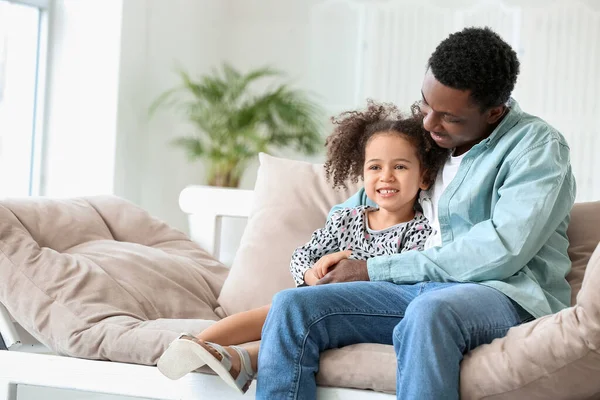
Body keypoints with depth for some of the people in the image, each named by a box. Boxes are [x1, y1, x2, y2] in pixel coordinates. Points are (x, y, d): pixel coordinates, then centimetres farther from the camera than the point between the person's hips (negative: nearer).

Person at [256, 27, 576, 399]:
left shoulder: (537, 144, -4)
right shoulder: (427, 139, 17)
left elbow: (501, 251, -17)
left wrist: (375, 269, -12)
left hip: (504, 295, -6)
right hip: (418, 290, 7)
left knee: (428, 313, -41)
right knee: (292, 307, -15)